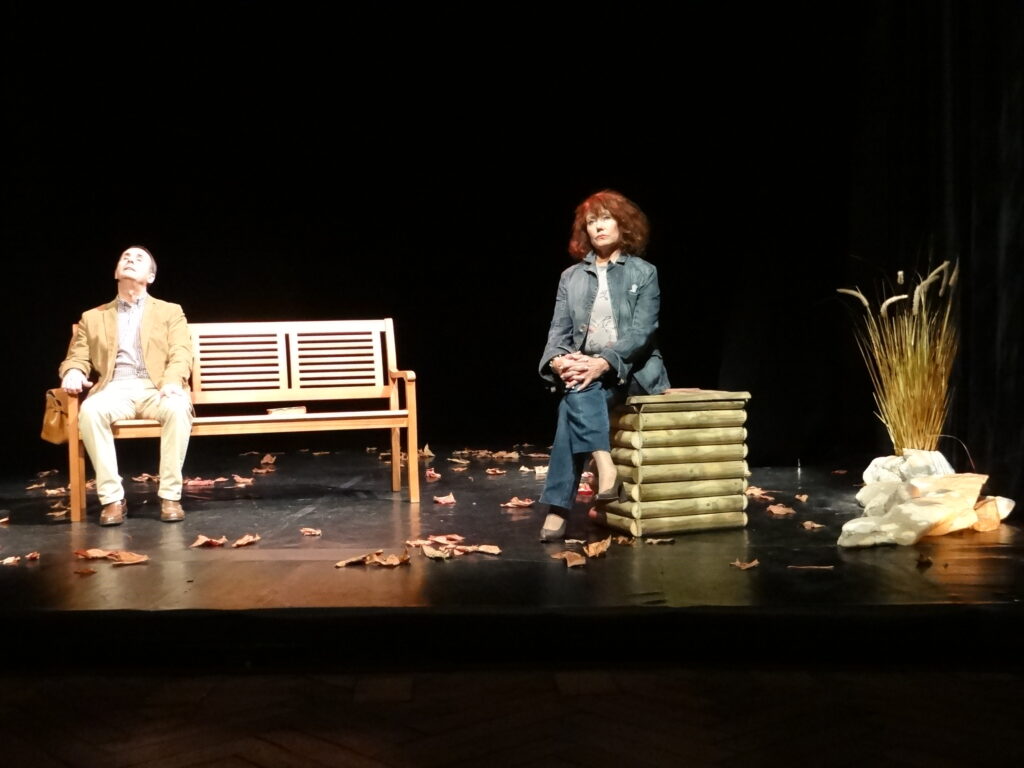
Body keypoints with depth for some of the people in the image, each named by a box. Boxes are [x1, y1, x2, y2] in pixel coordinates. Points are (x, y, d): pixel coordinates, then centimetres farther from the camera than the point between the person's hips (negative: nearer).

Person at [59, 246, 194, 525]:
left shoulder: (170, 312, 17)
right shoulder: (93, 317, 22)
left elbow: (181, 355, 3)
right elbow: (77, 358, 16)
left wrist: (173, 381, -19)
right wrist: (73, 373, -10)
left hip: (155, 390, -1)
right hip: (114, 390, 1)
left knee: (178, 408, -36)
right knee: (90, 410, -34)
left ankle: (170, 495, -27)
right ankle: (112, 498, -27)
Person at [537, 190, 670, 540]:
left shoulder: (644, 273, 3)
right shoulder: (571, 276, 13)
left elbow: (642, 332, -9)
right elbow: (559, 330, 5)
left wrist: (604, 363, -26)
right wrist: (558, 361, -19)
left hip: (633, 370, -3)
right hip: (584, 369, 3)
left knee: (572, 402, -32)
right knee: (576, 390, -35)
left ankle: (558, 507, -35)